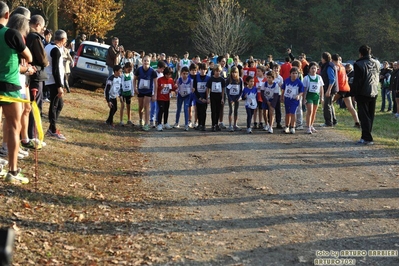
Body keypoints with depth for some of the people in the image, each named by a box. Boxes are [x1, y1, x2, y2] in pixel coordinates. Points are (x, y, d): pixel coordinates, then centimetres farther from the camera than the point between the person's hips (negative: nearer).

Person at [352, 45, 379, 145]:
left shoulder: (359, 64, -13)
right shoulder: (376, 63, 7)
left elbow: (357, 81, -12)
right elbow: (378, 78, 15)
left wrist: (354, 93, -6)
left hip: (363, 94, -6)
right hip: (374, 93, 6)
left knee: (364, 116, -3)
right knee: (370, 116, 12)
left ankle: (367, 138, -9)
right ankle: (365, 136, 19)